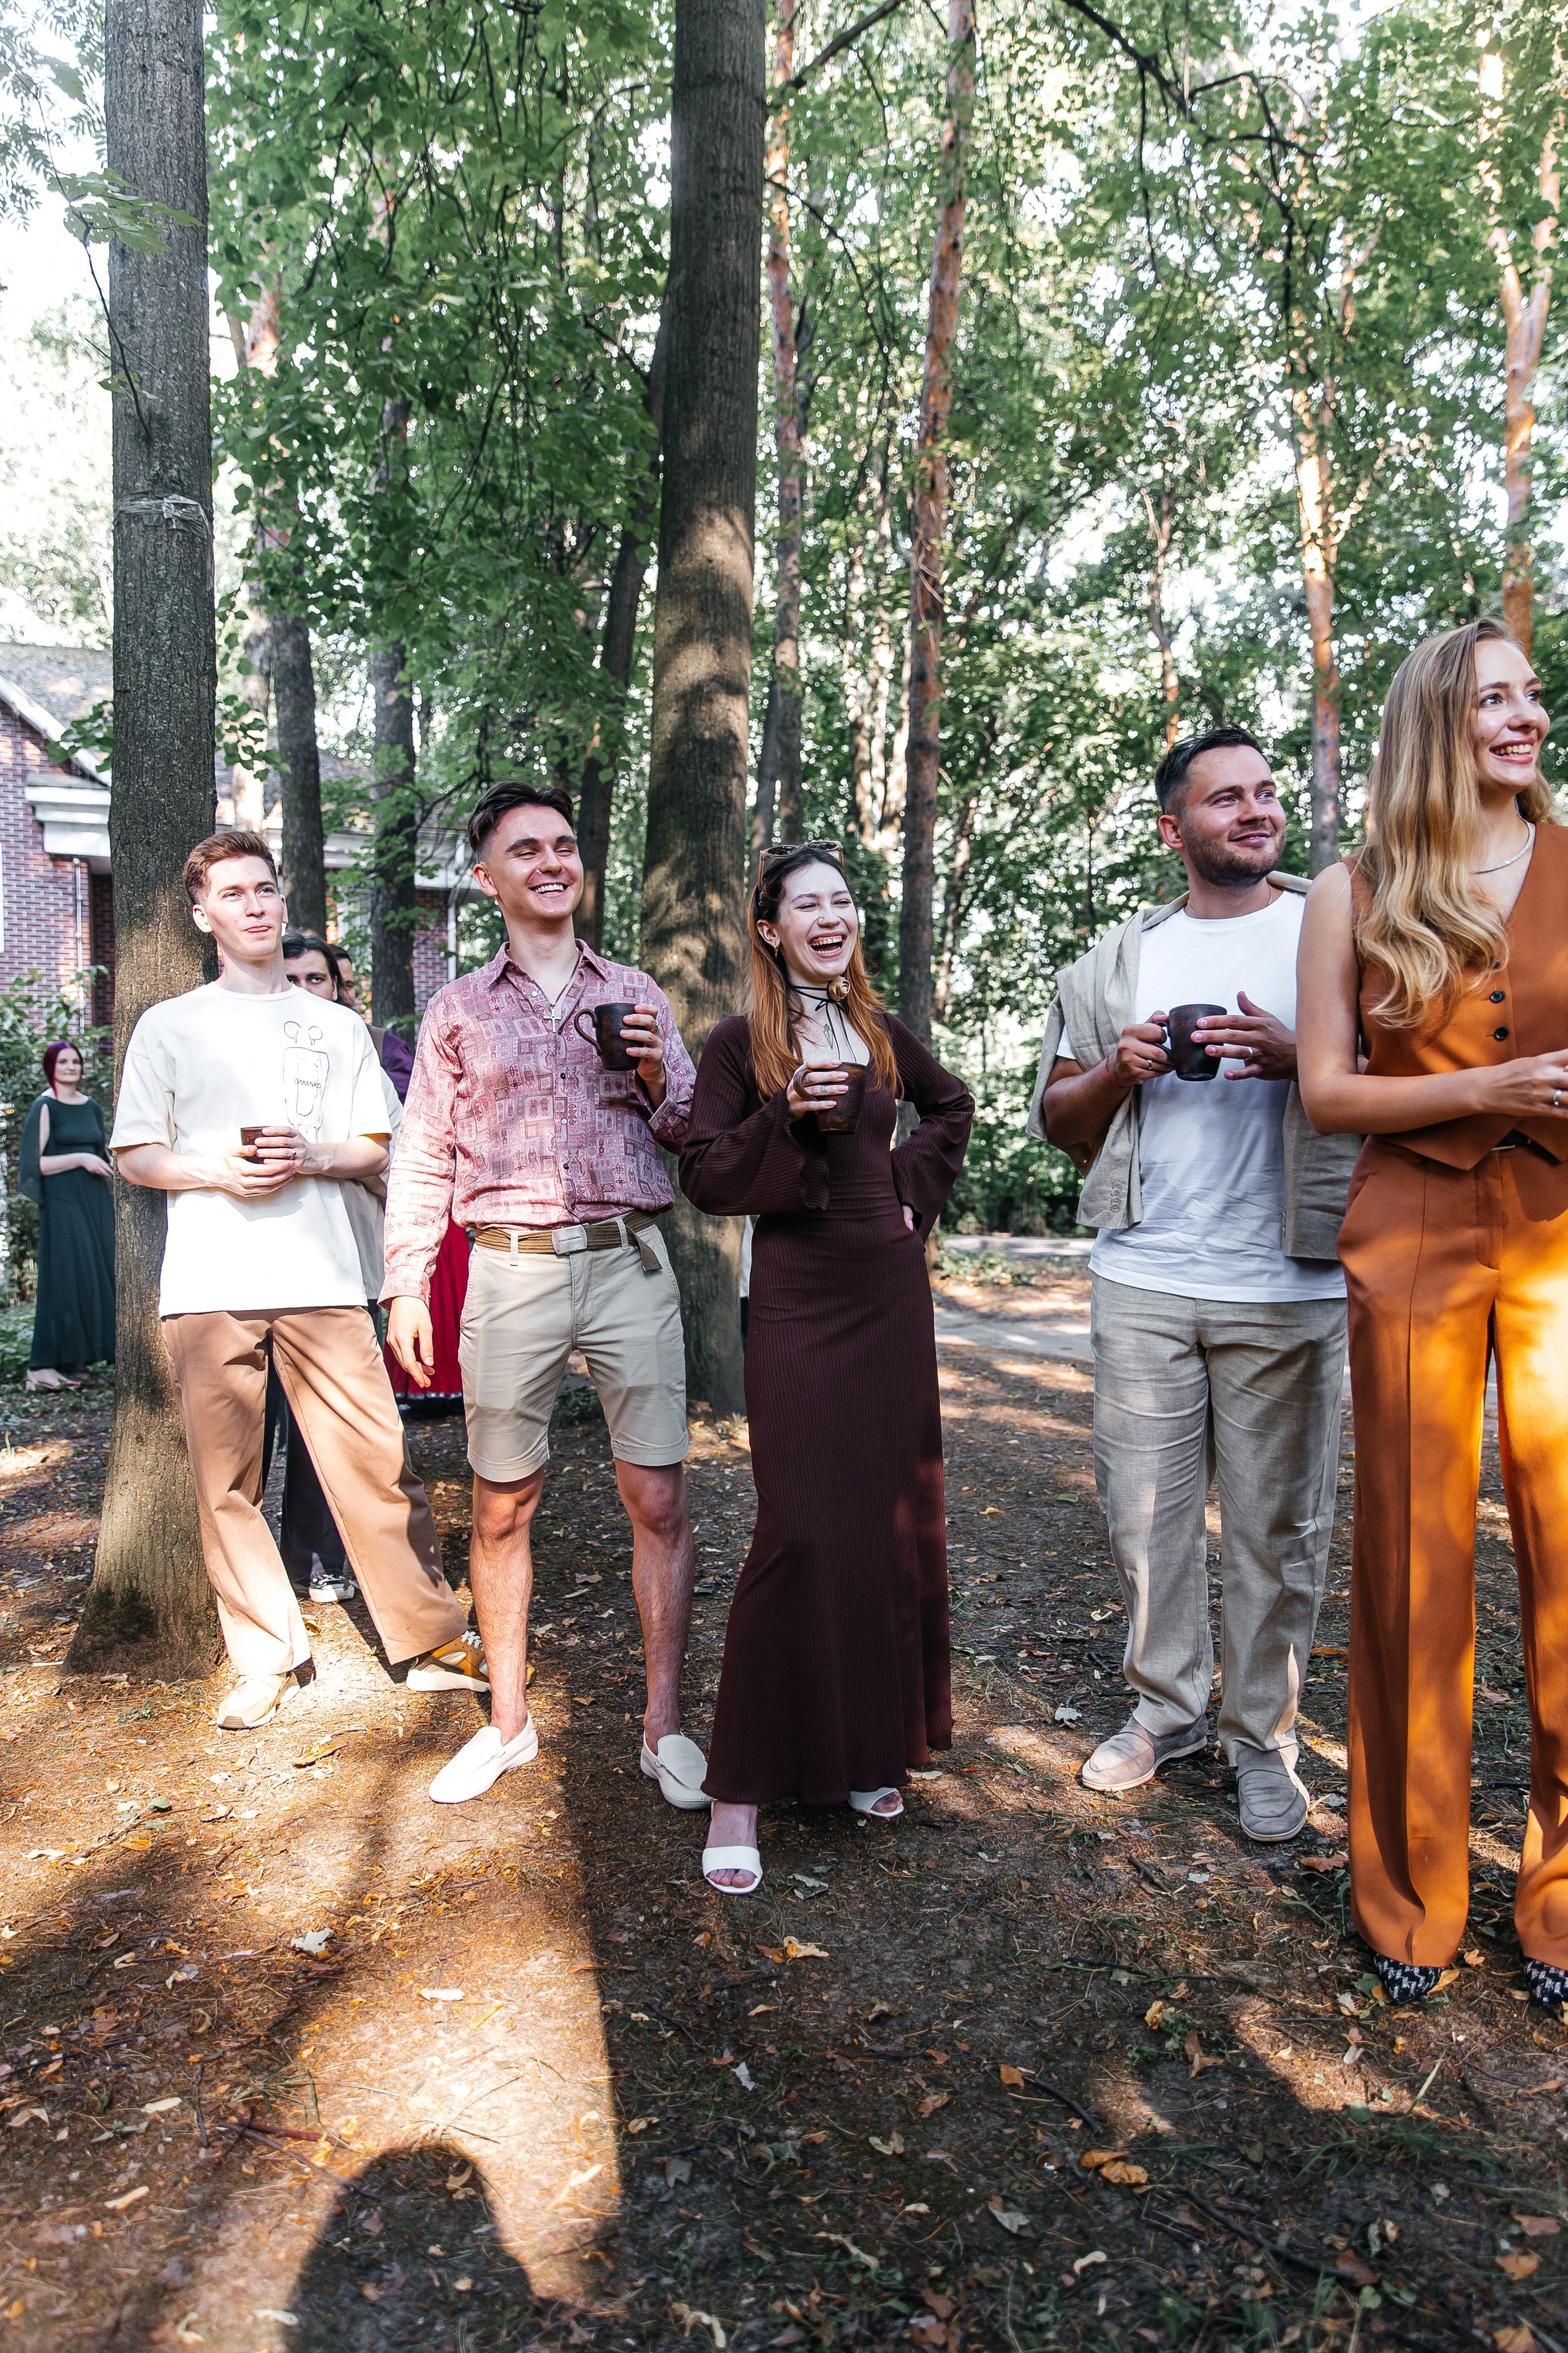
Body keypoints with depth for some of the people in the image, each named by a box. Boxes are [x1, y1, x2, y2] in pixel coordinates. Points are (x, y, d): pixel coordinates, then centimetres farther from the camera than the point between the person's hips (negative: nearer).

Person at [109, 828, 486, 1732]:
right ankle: (268, 1658, 15)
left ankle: (435, 1638, 6)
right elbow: (134, 1155, 10)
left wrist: (311, 1156, -7)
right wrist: (216, 1171, -9)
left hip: (322, 1276, 0)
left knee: (377, 1462, -4)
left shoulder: (339, 1028, 15)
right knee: (227, 1480, 3)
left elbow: (375, 1150, 14)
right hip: (208, 1284, 0)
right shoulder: (168, 1026, 12)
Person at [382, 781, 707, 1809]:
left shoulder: (636, 994, 12)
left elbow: (693, 1132, 14)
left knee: (659, 1500, -1)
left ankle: (665, 1724, 13)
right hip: (510, 1273, 0)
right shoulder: (459, 1009, 11)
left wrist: (657, 1078, -7)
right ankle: (509, 1721, 24)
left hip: (630, 1263, 0)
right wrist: (406, 1284, 5)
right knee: (502, 1508, 7)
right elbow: (425, 1156, 11)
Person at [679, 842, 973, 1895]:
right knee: (801, 1529, -10)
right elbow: (706, 1176, -7)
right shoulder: (741, 1043, -3)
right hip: (798, 1294, -5)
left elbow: (953, 1107, 26)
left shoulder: (884, 1031, 9)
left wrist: (916, 1186, 11)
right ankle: (742, 1789, 1)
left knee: (895, 1516, 10)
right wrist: (788, 1113, -20)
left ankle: (869, 1748, 28)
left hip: (892, 1287, 5)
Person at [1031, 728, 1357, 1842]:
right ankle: (1168, 1707, 25)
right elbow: (1058, 1119, 16)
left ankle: (1266, 1736, 19)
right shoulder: (1120, 959, 14)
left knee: (1277, 1520, 4)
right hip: (1143, 1279, 3)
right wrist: (1118, 1068, -4)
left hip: (1288, 1287, -2)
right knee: (1146, 1506, 8)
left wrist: (1295, 1058, -15)